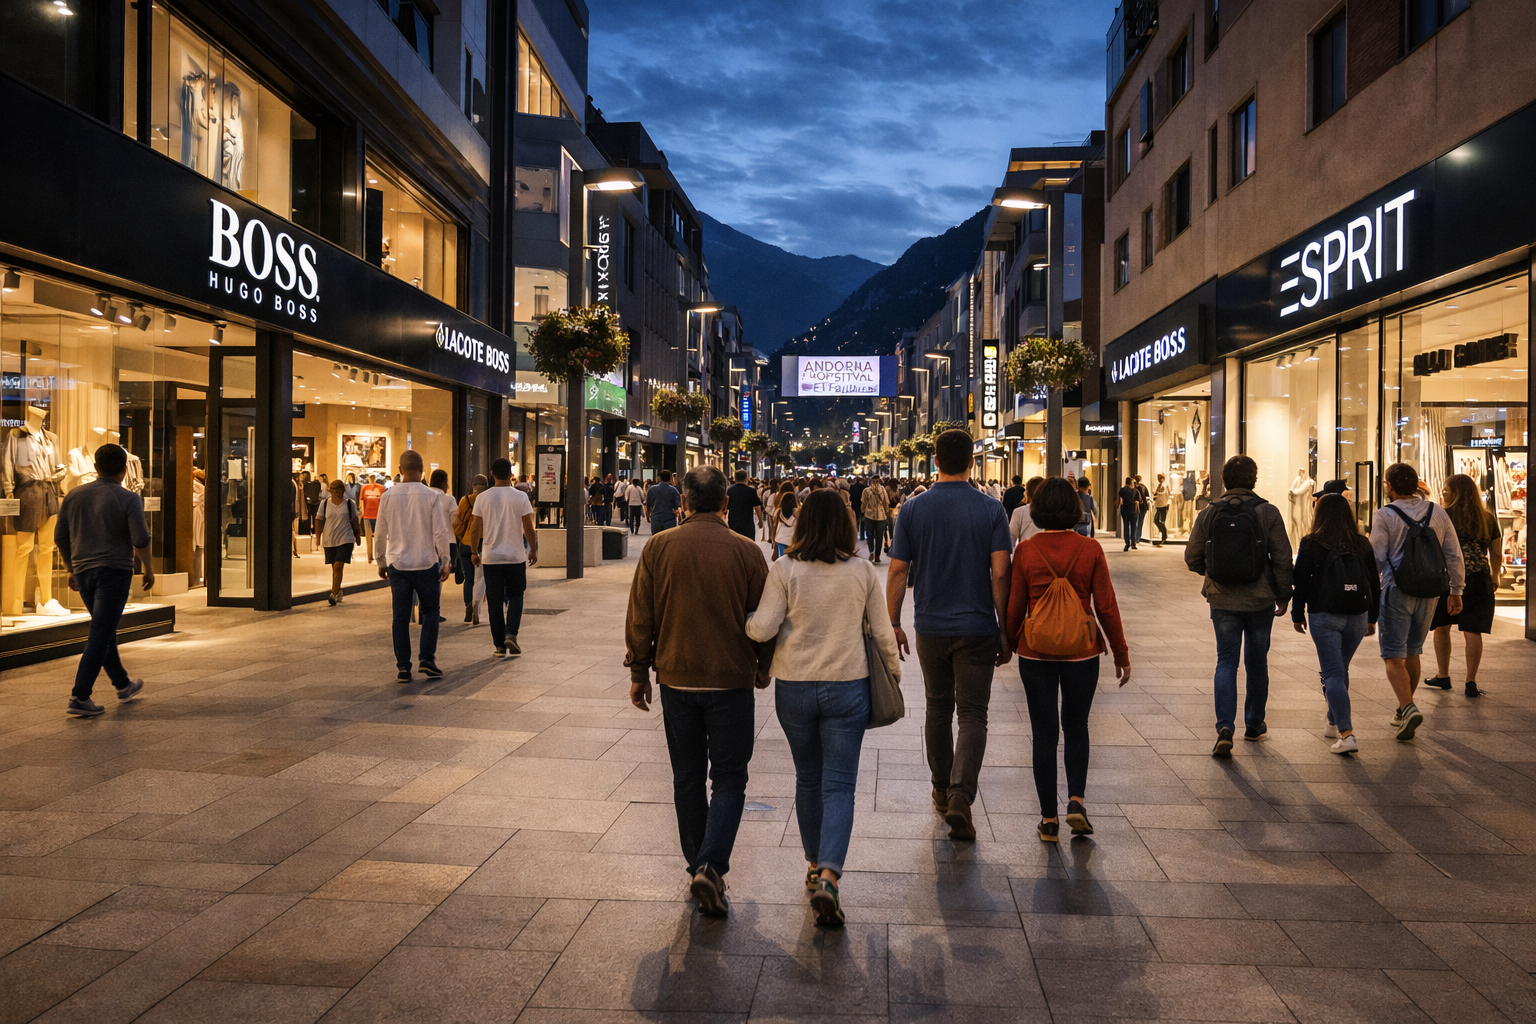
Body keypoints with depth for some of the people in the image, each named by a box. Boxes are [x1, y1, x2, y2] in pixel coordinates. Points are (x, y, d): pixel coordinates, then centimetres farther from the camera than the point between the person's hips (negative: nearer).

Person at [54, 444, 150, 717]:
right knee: (100, 635, -5)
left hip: (83, 571, 6)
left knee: (105, 631, 19)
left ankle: (122, 684, 33)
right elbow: (141, 539, -13)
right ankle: (79, 698, -9)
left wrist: (71, 568, 22)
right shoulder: (128, 499, -8)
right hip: (114, 571, -6)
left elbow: (60, 537, 11)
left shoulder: (73, 496, 8)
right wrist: (149, 569, 0)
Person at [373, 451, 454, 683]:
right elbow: (440, 533, -8)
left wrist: (381, 562, 17)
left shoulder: (388, 496, 1)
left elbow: (380, 534, 6)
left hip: (397, 564, 2)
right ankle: (427, 658, 1)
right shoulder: (431, 496, -7)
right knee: (430, 611, 12)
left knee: (400, 617, 7)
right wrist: (445, 562, 0)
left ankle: (403, 667, 7)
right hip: (426, 563, -2)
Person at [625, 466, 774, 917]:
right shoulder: (746, 551, -7)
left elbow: (640, 617, 0)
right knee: (728, 778, 7)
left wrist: (638, 672, 11)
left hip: (676, 679, 2)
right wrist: (764, 668, 16)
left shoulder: (658, 548, -4)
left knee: (687, 778, 15)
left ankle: (698, 867, 24)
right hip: (731, 681, -2)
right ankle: (711, 866, -8)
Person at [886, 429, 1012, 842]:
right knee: (973, 715, 3)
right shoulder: (990, 509, -6)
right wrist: (1006, 631, -1)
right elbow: (1000, 575, -10)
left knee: (938, 709, 18)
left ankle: (942, 789, 30)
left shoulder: (913, 508, -3)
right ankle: (961, 795, -14)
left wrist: (893, 624, 8)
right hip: (977, 629, -2)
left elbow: (897, 573, -2)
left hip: (931, 627, 2)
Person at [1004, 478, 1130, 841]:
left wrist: (1009, 644, 14)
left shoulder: (1026, 550, -7)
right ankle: (1076, 801, 5)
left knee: (1044, 732, 9)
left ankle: (1049, 818, 13)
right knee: (1076, 727, 19)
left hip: (1036, 651, 0)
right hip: (1081, 651, 0)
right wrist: (1121, 654, 7)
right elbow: (1106, 606, -3)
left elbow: (1014, 606, -2)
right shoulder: (1090, 549, -7)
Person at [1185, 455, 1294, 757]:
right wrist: (1283, 596, 5)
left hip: (1222, 601, 0)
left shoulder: (1208, 514, -4)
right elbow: (1282, 559, -7)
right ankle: (1254, 724, 29)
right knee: (1256, 662, 15)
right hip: (1260, 601, 0)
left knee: (1226, 661, 5)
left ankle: (1224, 728, -9)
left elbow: (1192, 559, -1)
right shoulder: (1268, 512, -8)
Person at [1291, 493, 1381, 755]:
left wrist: (1298, 614, 7)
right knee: (1341, 669, 20)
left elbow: (1301, 582, -4)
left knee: (1333, 674, -3)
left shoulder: (1310, 544, -7)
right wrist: (1372, 617, 18)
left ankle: (1346, 733, -15)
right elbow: (1374, 583, 9)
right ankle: (1334, 722, 34)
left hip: (1324, 617, -4)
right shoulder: (1362, 545, 4)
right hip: (1357, 617, 4)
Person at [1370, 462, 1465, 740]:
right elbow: (1454, 555, 8)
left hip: (1396, 592, -5)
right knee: (1412, 652, 18)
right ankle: (1404, 711, 27)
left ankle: (1409, 708, -22)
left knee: (1393, 656, -3)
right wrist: (1456, 591, 15)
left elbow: (1376, 558, -11)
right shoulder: (1437, 513, 6)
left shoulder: (1385, 516, -9)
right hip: (1429, 592, 5)